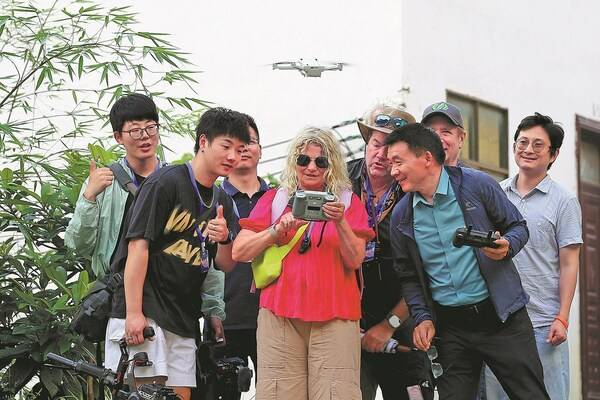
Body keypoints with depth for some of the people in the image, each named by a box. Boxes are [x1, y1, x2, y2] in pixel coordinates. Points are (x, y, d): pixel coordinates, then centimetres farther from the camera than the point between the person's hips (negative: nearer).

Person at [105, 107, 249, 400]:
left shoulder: (221, 201, 16)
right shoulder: (166, 183, -7)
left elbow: (226, 266, 17)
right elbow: (138, 246, -13)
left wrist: (223, 240, -7)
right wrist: (133, 313, -20)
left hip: (184, 319, 7)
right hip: (144, 311, -7)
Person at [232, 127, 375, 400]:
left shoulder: (348, 202, 12)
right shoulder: (274, 199, 13)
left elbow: (355, 260, 3)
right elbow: (239, 252, 6)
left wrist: (340, 222, -12)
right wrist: (277, 231, -8)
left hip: (334, 316, 0)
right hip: (280, 313, 0)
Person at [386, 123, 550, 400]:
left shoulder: (477, 184, -7)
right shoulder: (401, 216, 3)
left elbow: (518, 226, 3)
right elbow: (408, 276, 11)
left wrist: (506, 247, -18)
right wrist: (422, 318, -1)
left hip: (501, 315, -3)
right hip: (448, 327, 3)